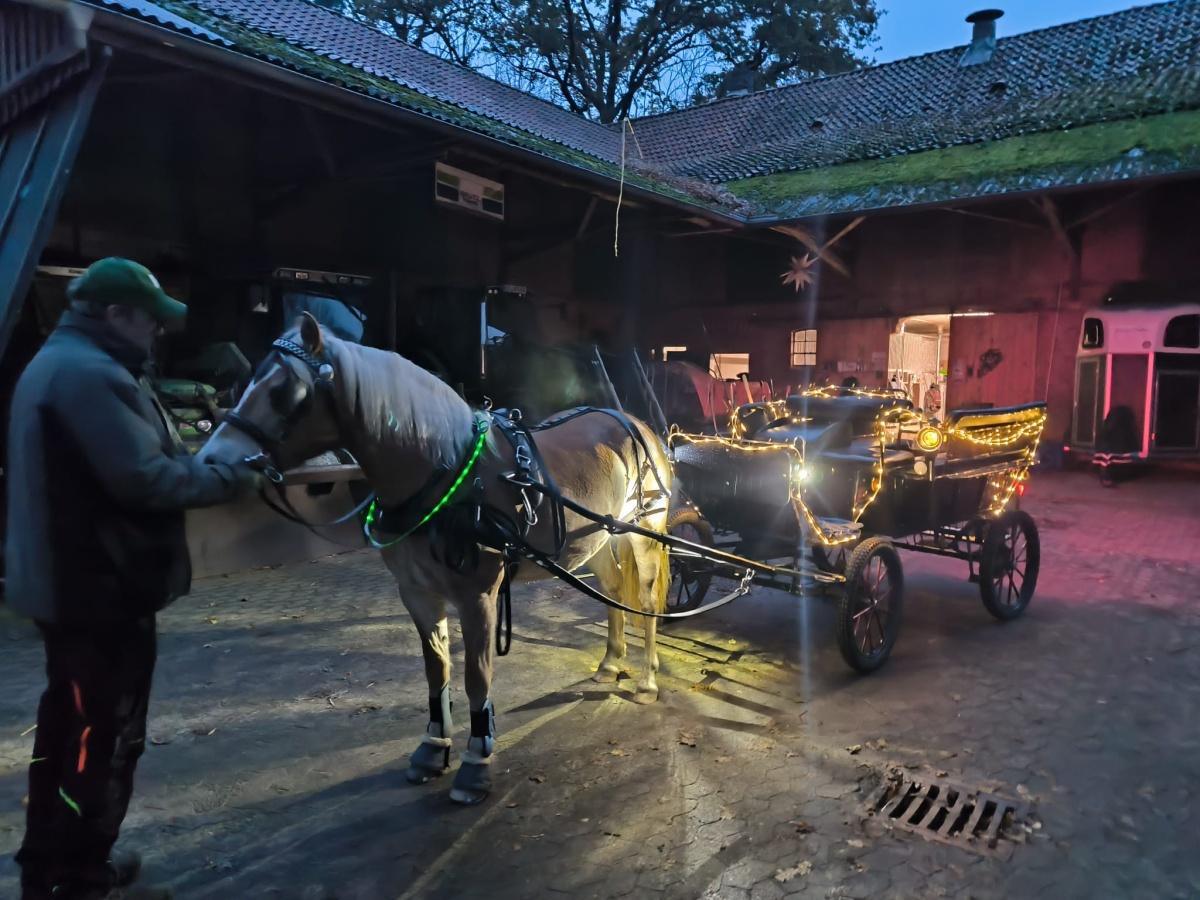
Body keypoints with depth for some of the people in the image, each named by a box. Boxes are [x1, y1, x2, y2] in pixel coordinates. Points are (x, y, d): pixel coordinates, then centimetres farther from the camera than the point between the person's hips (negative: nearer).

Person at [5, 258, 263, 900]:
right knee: (106, 736, 3)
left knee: (68, 726, 22)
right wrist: (229, 478, -14)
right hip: (102, 589, -11)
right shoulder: (92, 373, -21)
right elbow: (144, 479, -27)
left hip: (64, 581, 11)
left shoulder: (55, 363, 15)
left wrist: (190, 454, 7)